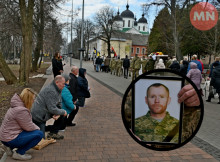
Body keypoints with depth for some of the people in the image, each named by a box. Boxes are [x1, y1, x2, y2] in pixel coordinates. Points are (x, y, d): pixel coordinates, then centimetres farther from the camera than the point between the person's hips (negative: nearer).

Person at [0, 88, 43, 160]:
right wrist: (37, 128, 2)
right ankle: (19, 153, -5)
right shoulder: (21, 110, -26)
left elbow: (29, 123, 16)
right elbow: (29, 127, -17)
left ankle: (10, 147, 17)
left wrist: (37, 127, 7)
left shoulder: (17, 105, 7)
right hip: (10, 139, -10)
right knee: (39, 134, -13)